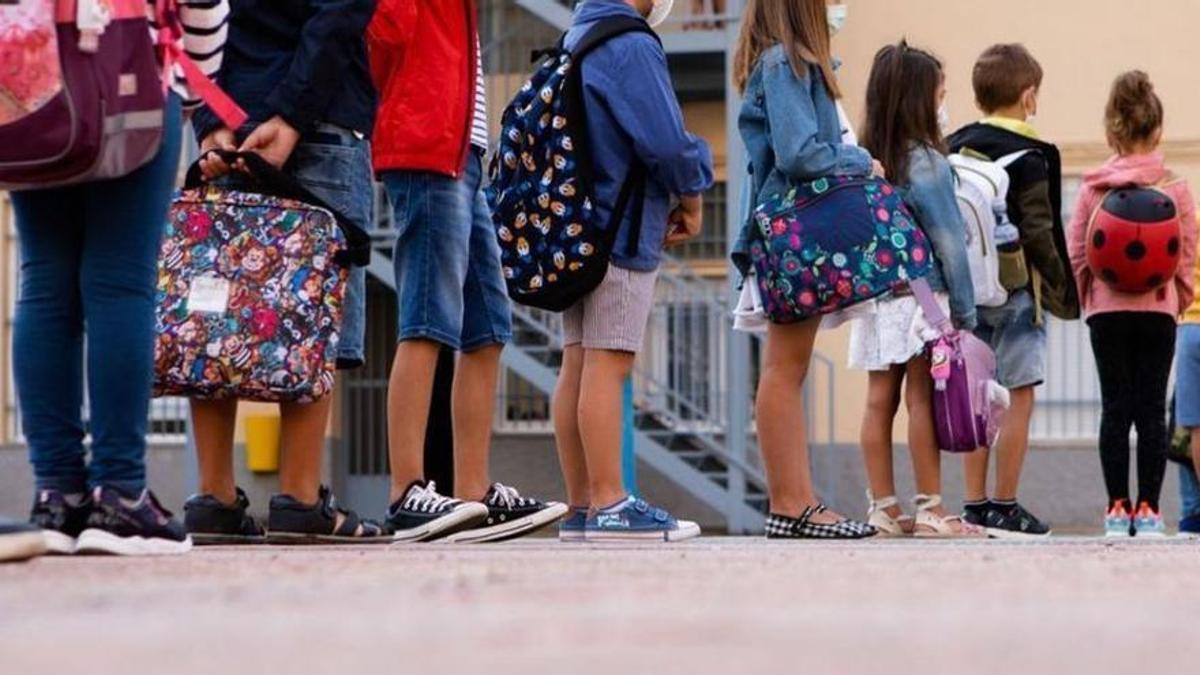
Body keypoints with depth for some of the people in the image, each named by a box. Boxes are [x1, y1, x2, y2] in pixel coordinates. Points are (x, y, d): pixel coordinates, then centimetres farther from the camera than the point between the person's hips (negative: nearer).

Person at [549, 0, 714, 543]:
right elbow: (667, 142, -19)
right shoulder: (632, 47, -12)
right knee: (608, 365, -9)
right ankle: (609, 505, -10)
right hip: (624, 231, -9)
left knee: (579, 366, 6)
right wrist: (691, 200, 1)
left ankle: (581, 506, 8)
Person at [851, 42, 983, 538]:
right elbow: (949, 242, -10)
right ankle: (930, 510, 0)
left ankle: (883, 509, 7)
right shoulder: (925, 162, -11)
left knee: (880, 400, 5)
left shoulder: (865, 159, 7)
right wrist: (965, 312, -5)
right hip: (922, 294, -6)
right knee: (922, 399, -3)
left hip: (875, 291, 6)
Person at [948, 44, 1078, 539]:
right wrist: (1059, 284, -2)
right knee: (1019, 399, -1)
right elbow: (1039, 232, -13)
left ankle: (975, 506, 10)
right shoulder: (1029, 157, -10)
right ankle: (1005, 510, -3)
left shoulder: (951, 150, 9)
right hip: (1015, 290, -6)